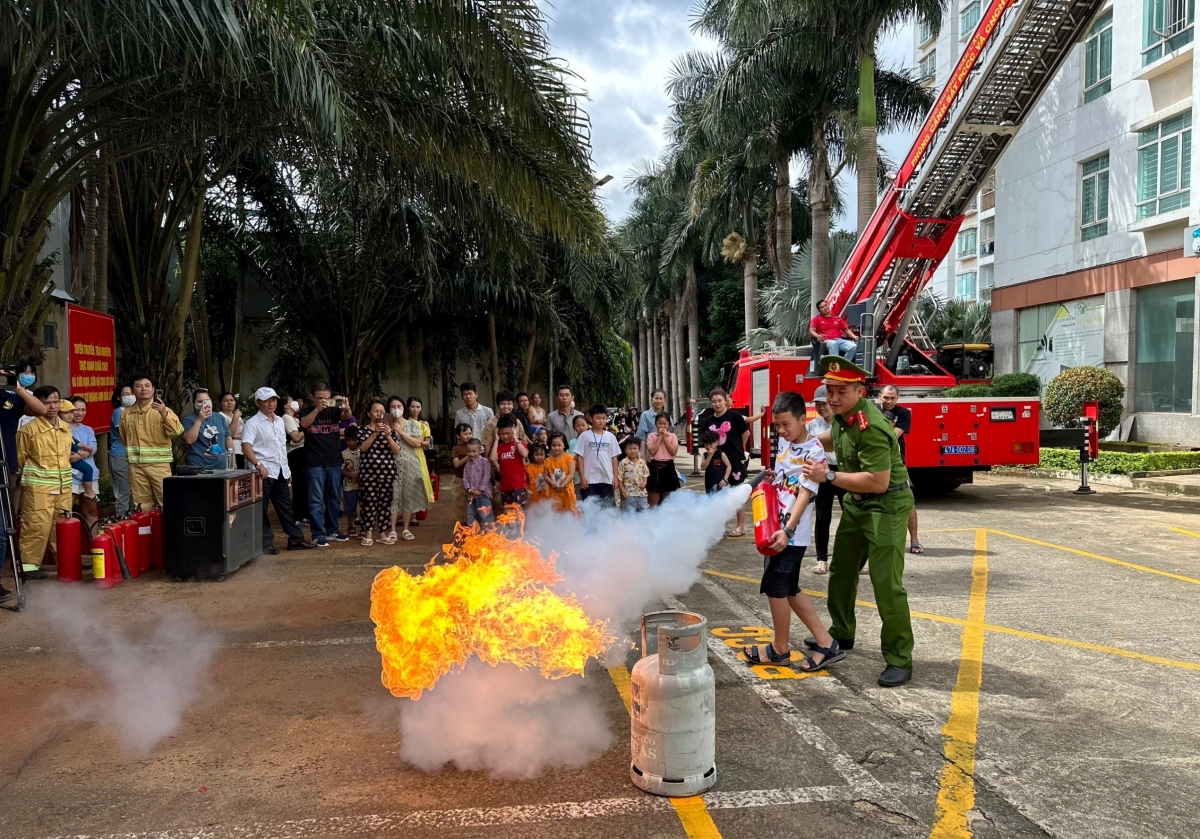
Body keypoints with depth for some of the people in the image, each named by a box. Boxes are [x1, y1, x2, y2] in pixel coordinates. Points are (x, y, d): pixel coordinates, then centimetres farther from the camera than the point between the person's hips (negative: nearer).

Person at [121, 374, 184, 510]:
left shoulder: (162, 410, -2)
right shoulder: (126, 414, 10)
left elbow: (177, 431, -18)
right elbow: (124, 439, 24)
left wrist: (164, 414, -29)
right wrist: (130, 452, 16)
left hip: (159, 464, -4)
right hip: (136, 466, 4)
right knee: (142, 505, 8)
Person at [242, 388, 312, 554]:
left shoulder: (280, 420, 15)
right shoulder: (253, 423, -9)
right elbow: (246, 446, -20)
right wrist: (258, 464, -33)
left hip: (280, 470, 7)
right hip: (264, 471, -7)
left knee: (285, 506, 11)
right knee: (261, 508, 0)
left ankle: (295, 539, 17)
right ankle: (265, 542, 5)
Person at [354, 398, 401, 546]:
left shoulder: (390, 429, 8)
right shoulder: (362, 429, 4)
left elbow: (396, 451, -1)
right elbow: (362, 448, -12)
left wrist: (388, 435, -16)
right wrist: (375, 433, -20)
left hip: (387, 471, 2)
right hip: (368, 471, -2)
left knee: (385, 502, 4)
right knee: (369, 502, -3)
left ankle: (383, 534, 12)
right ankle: (368, 534, 3)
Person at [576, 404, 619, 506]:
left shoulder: (610, 436, 6)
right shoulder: (585, 436, -1)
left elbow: (614, 457, 9)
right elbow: (580, 457, -2)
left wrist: (615, 476, 5)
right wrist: (582, 477, -7)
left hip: (607, 479, 2)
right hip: (590, 479, -2)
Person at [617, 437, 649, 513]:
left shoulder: (642, 462, 4)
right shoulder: (623, 463, -7)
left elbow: (645, 475, 11)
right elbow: (619, 479, -6)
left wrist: (644, 483, -8)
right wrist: (623, 491, -11)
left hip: (641, 493, 4)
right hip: (629, 494, -4)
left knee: (644, 512, 10)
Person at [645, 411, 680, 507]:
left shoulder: (673, 436, 2)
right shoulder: (651, 435, 0)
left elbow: (673, 452, -11)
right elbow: (652, 451, -13)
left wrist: (665, 438, -11)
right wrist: (660, 437, -12)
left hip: (668, 467, 1)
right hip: (655, 466, -1)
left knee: (667, 499, 9)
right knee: (654, 500, 6)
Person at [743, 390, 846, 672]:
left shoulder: (814, 452, -14)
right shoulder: (784, 442, 10)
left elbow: (805, 494, -22)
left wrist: (788, 531, -31)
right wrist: (770, 478, 6)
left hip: (792, 533, -9)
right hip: (775, 528, 9)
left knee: (775, 587, 0)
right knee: (789, 590, 12)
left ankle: (779, 649, 18)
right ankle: (827, 644, 18)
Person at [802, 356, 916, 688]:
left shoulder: (870, 426, -29)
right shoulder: (843, 414, -1)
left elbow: (878, 482, -33)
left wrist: (830, 477, -29)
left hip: (886, 506, -9)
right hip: (856, 503, 10)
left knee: (887, 583, -10)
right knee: (841, 570, 18)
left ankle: (899, 659, 1)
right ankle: (841, 634, 37)